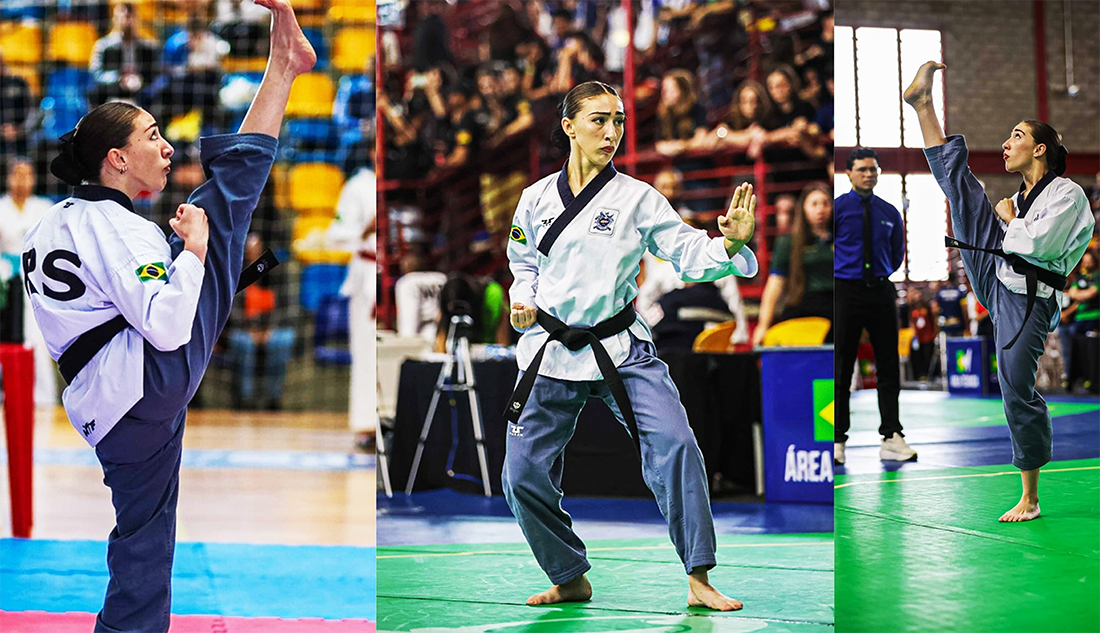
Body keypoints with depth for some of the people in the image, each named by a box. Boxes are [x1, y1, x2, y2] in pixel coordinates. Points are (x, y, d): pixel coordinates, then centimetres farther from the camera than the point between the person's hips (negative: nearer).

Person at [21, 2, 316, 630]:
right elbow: (167, 326, -21)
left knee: (145, 535, 17)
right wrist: (194, 246, -9)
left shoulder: (56, 222, 16)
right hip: (156, 374, -8)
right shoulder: (112, 227, -11)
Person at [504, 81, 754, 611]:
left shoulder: (638, 199, -5)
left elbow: (689, 254, -12)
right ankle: (571, 579, 23)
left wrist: (731, 243, -31)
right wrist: (522, 303, 0)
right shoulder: (536, 198, 2)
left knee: (674, 445, -20)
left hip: (620, 349, -2)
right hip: (550, 351, 2)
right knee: (523, 475, 1)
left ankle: (699, 580, -11)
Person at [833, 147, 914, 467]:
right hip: (846, 293, -3)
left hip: (881, 292, 3)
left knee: (889, 367, 2)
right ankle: (838, 440, 6)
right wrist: (840, 272, 6)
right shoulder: (837, 208, -2)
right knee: (841, 369, 1)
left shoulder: (890, 213, 9)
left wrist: (881, 275, 13)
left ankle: (892, 439, 4)